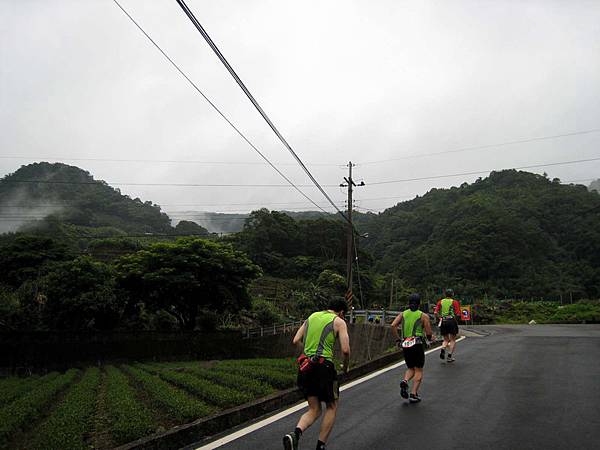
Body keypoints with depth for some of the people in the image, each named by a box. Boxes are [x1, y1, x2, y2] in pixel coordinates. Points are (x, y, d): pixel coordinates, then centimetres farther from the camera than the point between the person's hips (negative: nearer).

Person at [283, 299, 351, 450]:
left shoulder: (312, 317, 17)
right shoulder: (339, 322, 2)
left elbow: (295, 341, 13)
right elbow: (345, 350, -8)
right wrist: (345, 366, 10)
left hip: (305, 366, 5)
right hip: (324, 366, -5)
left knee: (314, 410, 14)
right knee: (331, 407, 17)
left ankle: (295, 434, -12)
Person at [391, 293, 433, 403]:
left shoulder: (403, 314, 10)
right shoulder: (423, 316, 1)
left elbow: (393, 325, -5)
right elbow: (429, 333, -2)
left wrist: (398, 339, 5)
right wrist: (430, 338, 20)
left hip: (405, 345, 4)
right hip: (417, 344, -4)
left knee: (410, 369, 19)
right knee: (418, 370, 7)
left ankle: (404, 381, -9)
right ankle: (413, 394, -2)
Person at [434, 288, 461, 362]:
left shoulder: (440, 302, 8)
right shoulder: (454, 302, -2)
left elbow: (435, 313, -1)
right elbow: (458, 314, -9)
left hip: (443, 322, 3)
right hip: (451, 321, -3)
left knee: (446, 339, 17)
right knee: (453, 340, 11)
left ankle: (443, 349, -11)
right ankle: (449, 356, 5)